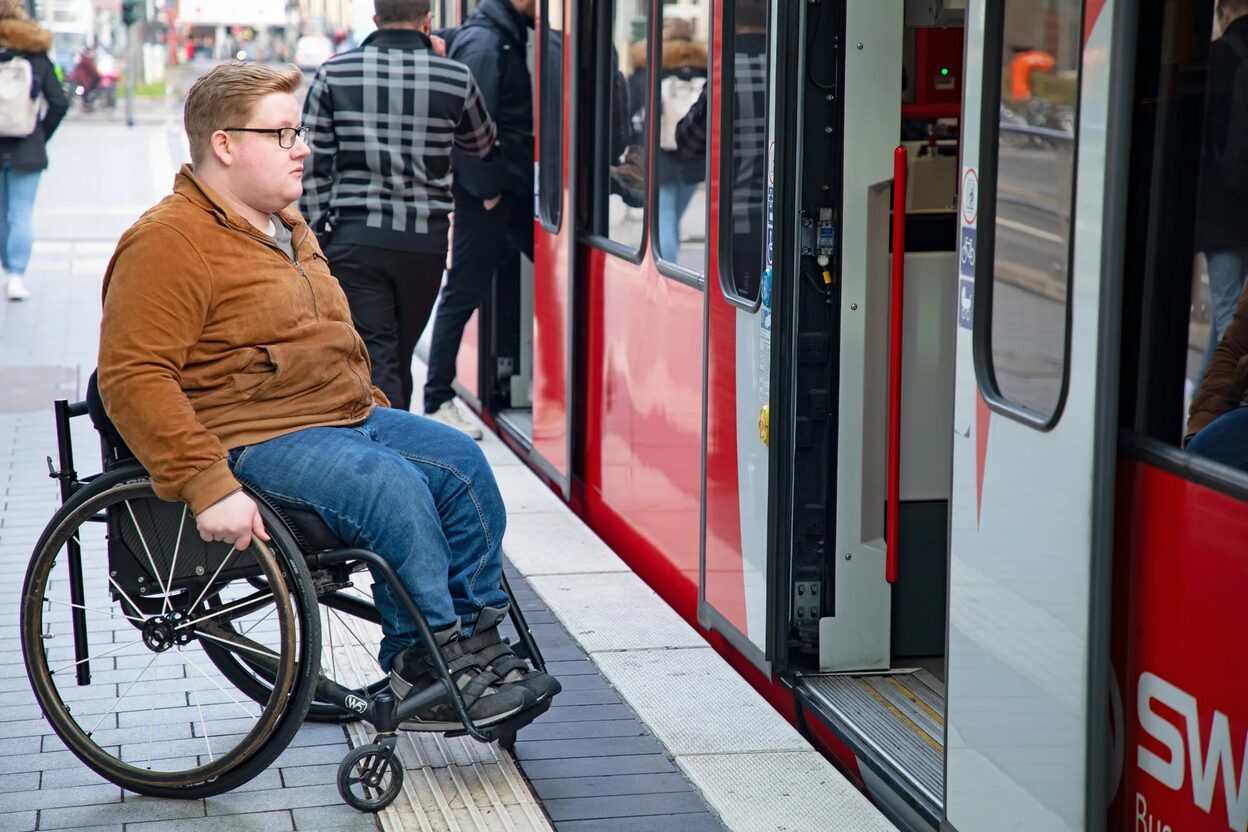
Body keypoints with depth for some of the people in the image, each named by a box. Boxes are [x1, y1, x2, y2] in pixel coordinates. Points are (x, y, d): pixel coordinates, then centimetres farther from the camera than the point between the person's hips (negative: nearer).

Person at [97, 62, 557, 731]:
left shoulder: (287, 227, 18)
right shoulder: (167, 243, -14)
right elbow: (132, 378, -23)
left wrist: (374, 409, 22)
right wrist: (206, 486, -30)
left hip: (343, 418, 10)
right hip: (253, 442, -9)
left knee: (459, 461, -4)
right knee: (393, 486, -27)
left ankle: (480, 642, 4)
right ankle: (423, 668, -13)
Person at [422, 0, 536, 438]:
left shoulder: (505, 37, 13)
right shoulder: (483, 43, -17)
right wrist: (486, 188, -19)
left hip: (510, 187, 9)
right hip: (487, 190, -9)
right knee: (465, 291, -2)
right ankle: (438, 402, 7)